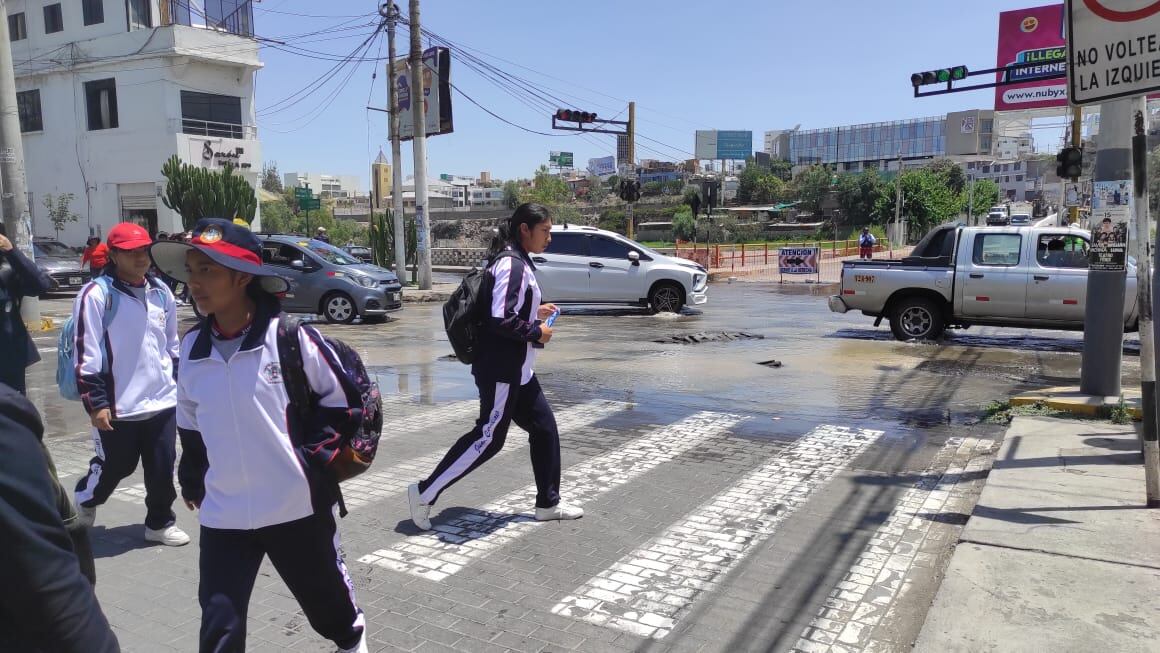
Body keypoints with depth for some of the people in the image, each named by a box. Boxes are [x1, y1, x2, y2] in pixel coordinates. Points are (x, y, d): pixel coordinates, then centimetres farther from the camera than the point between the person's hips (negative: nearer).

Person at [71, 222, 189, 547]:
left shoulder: (161, 292, 9)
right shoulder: (96, 294, -10)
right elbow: (86, 353, -12)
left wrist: (180, 384, 19)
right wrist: (96, 402, -14)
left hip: (163, 401, 5)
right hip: (118, 406, -4)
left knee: (162, 469, 9)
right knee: (114, 467, 11)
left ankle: (160, 522, 27)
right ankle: (83, 503, 41)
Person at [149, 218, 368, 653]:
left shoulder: (292, 336, -14)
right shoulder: (191, 350, 0)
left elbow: (342, 397, -4)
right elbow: (190, 423, 16)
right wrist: (192, 479, 19)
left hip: (298, 507, -3)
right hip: (223, 516, 3)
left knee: (325, 594, 20)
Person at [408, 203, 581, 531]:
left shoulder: (519, 262, 13)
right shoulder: (511, 264, -19)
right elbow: (501, 319, -27)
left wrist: (535, 312, 9)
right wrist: (536, 332, -15)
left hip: (517, 370, 10)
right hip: (502, 370, -10)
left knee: (544, 428, 13)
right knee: (488, 438, -1)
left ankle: (548, 503, 24)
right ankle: (424, 493, 11)